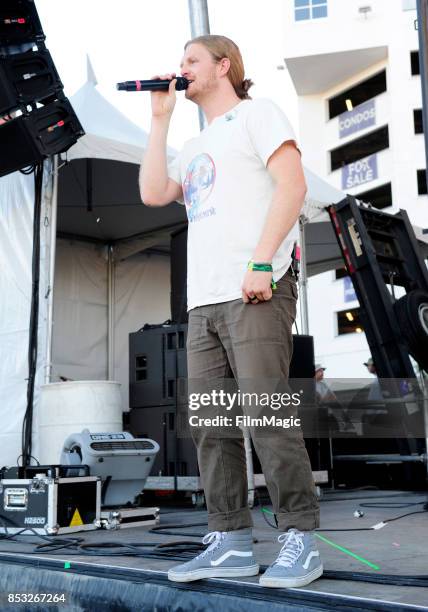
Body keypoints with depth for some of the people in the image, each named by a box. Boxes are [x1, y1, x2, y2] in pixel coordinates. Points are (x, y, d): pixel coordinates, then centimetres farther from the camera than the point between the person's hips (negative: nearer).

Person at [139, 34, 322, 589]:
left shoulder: (256, 113, 7)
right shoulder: (195, 147, 28)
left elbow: (292, 184, -7)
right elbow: (152, 193, 12)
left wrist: (261, 262, -17)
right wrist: (161, 117, 17)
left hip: (256, 293, -8)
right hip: (203, 301, 8)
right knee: (209, 424, 3)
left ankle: (300, 541, -3)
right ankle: (231, 543, 8)